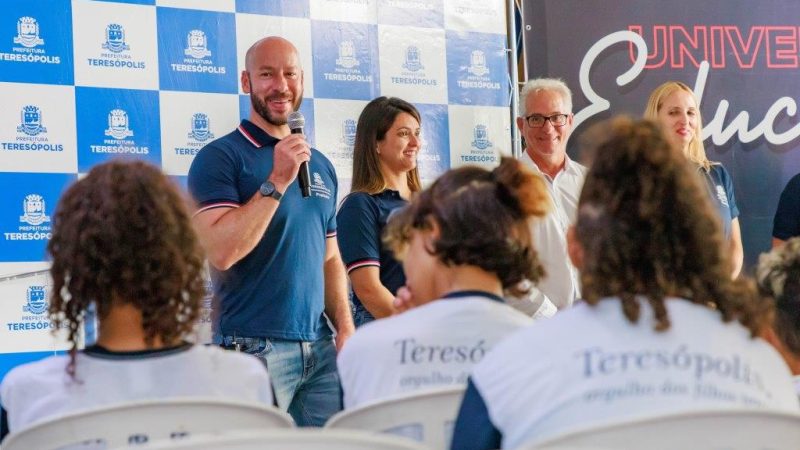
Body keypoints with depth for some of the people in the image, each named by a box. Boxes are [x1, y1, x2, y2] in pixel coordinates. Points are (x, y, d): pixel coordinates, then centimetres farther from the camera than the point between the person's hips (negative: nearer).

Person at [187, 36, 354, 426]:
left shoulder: (320, 165, 14)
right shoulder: (219, 157, -6)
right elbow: (219, 252, -18)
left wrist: (345, 327, 5)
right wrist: (277, 181, -18)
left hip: (321, 348, 6)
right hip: (254, 348, -6)